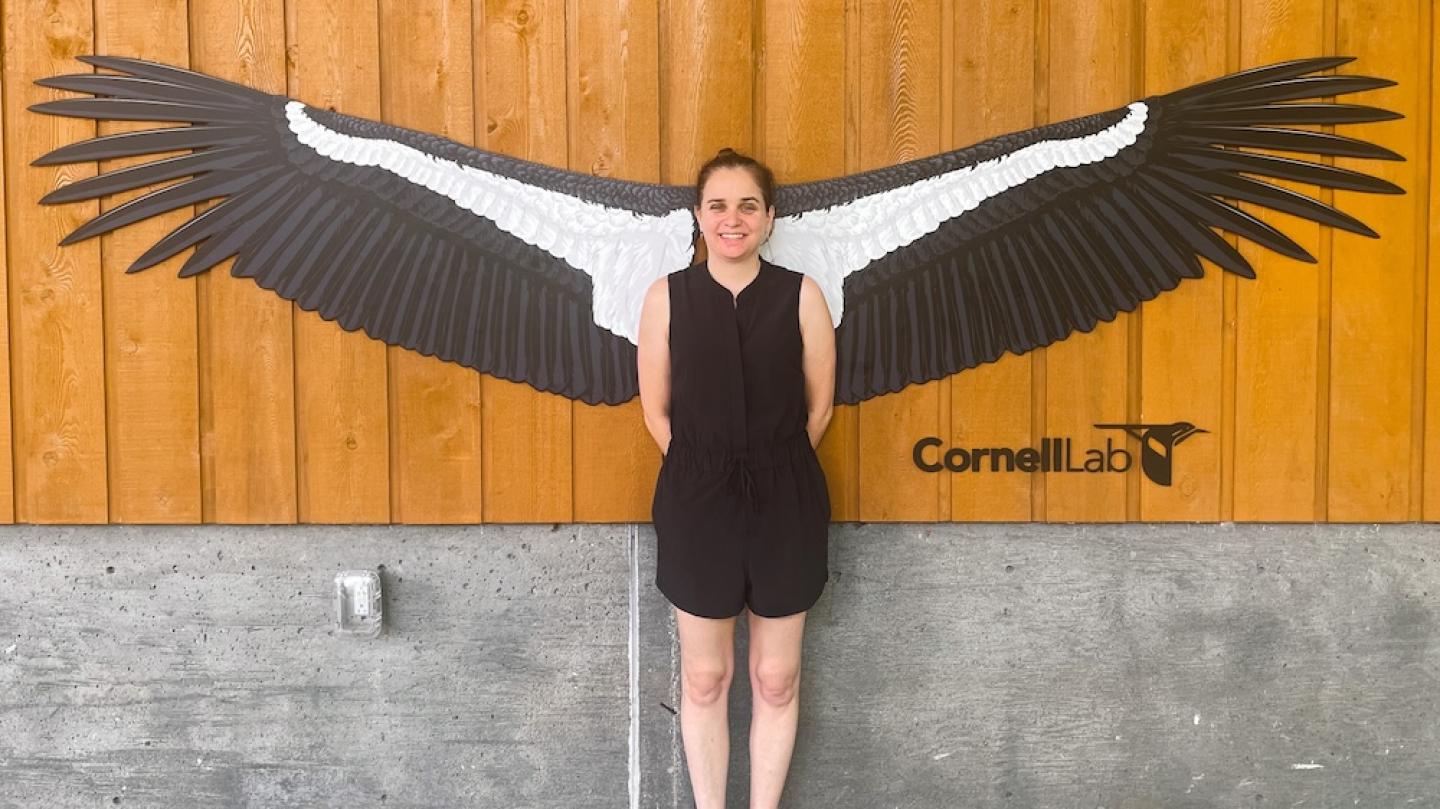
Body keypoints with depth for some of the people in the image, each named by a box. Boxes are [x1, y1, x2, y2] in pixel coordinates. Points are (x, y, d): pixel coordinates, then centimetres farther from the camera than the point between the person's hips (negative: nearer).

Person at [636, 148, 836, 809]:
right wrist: (708, 474, 3)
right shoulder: (667, 296, -2)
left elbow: (819, 407, 3)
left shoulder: (800, 295, -3)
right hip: (696, 505, 0)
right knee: (704, 678, 11)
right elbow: (656, 411, 3)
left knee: (776, 679, 11)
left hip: (784, 506, 0)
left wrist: (774, 469, 5)